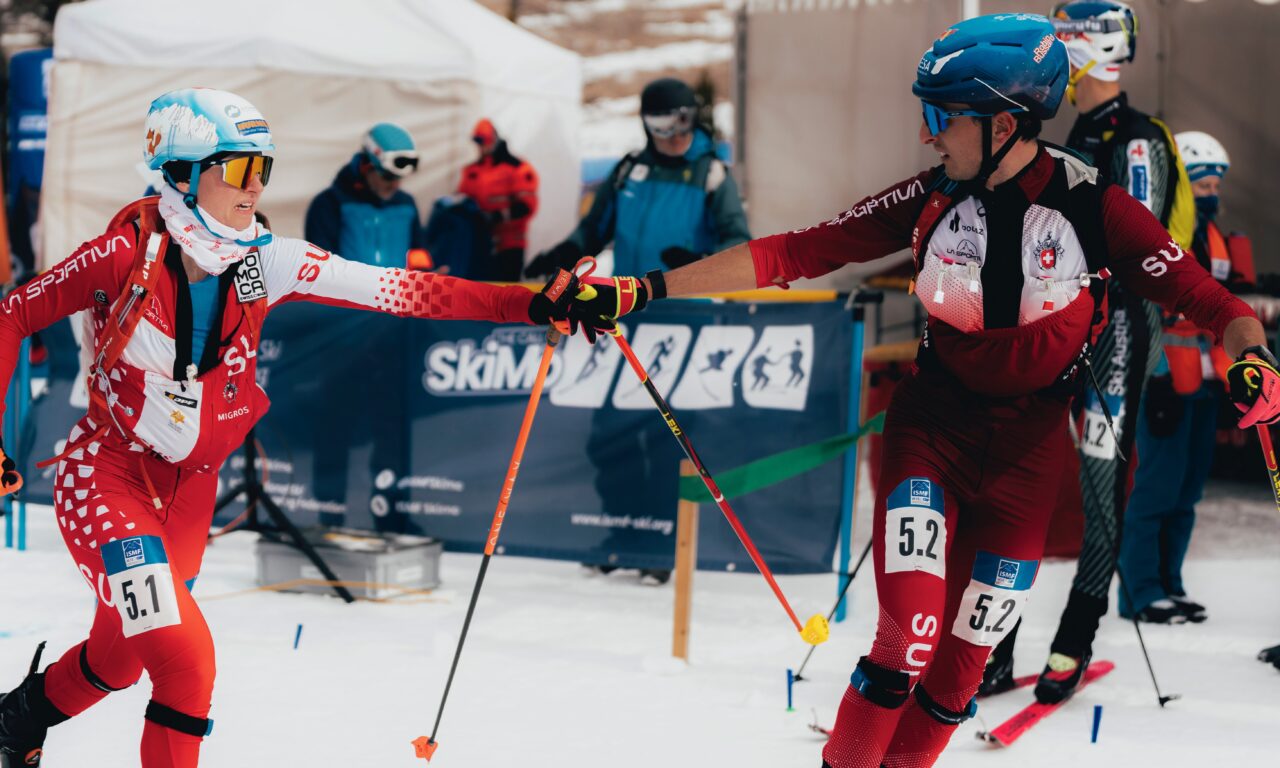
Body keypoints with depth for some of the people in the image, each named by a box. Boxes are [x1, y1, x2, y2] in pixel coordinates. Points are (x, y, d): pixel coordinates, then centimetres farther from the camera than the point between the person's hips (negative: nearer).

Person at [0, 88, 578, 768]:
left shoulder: (266, 262, -9)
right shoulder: (129, 252, -19)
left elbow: (400, 291, -14)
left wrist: (535, 304, -21)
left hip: (189, 488, 5)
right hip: (106, 474, -5)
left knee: (118, 661, 15)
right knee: (186, 658, -19)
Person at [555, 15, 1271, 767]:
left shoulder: (1095, 208, -14)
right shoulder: (934, 198, -8)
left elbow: (1209, 299, -11)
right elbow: (795, 253, -7)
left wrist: (1253, 359, -34)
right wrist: (644, 291, -12)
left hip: (1027, 450, 0)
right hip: (931, 424, 1)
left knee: (960, 666, 5)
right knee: (908, 639, -16)